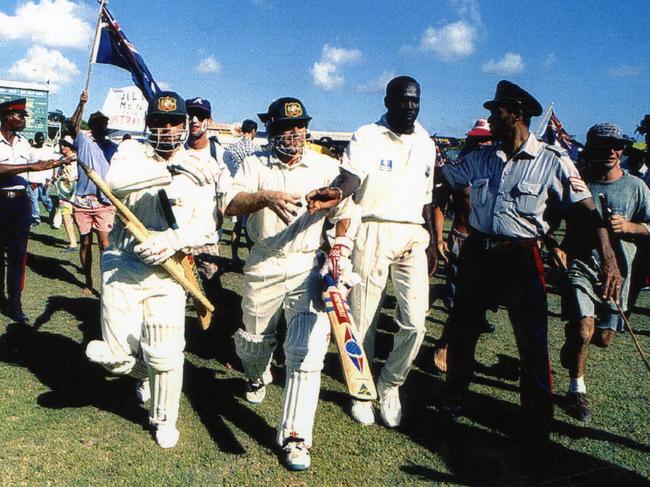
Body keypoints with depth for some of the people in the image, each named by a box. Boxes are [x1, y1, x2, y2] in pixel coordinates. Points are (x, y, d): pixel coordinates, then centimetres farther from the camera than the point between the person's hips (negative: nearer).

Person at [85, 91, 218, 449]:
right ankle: (146, 372, 38)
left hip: (167, 272, 0)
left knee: (165, 357, -3)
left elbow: (205, 225, -7)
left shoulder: (200, 171, 4)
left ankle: (164, 419, 26)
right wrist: (171, 170, -30)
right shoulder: (132, 151, 2)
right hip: (122, 265, 0)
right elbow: (115, 181, -22)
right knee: (118, 357, 0)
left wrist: (171, 240, -25)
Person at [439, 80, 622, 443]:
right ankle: (454, 399, 36)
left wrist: (610, 260, -22)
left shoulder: (552, 160, -8)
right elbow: (442, 183, 17)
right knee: (461, 331, 12)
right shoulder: (481, 158, 6)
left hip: (520, 259, -4)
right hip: (478, 253, 4)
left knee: (533, 344, 2)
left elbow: (589, 210, -12)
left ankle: (537, 426, 21)